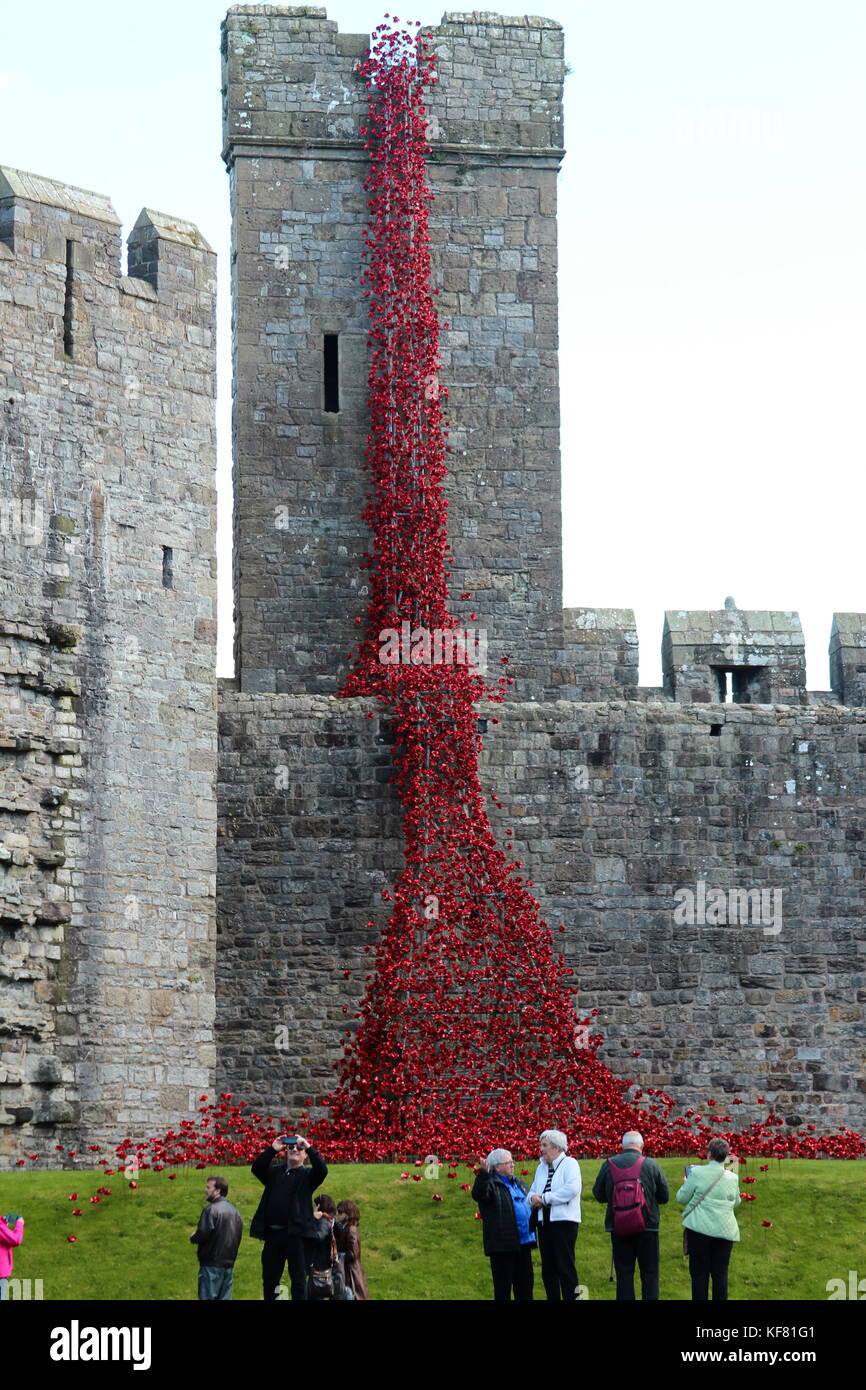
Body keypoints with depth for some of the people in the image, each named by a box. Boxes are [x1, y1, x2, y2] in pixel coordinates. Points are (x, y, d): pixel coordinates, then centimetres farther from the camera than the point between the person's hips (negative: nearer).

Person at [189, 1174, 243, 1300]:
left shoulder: (211, 1210, -14)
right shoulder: (235, 1211, 11)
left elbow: (203, 1235, -21)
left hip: (211, 1265, -7)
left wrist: (193, 1238, 0)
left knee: (208, 1296, -3)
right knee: (224, 1297, 10)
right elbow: (238, 1237, 14)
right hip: (229, 1264, 7)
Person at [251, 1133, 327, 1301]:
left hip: (295, 1234, -4)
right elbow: (257, 1168, 0)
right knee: (269, 1280, 9)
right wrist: (272, 1149, -8)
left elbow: (322, 1170, -13)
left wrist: (308, 1147, -14)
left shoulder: (307, 1175, 6)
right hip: (272, 1233, 4)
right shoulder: (274, 1172, 15)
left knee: (298, 1279, 1)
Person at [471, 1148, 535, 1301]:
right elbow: (478, 1195, -29)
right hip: (503, 1244, -8)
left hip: (523, 1242, 8)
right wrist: (484, 1174, -41)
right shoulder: (491, 1184, -8)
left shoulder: (519, 1183, 18)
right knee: (503, 1284, -2)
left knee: (525, 1282, 13)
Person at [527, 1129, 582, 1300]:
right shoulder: (541, 1167, 19)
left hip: (564, 1220, -8)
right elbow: (533, 1191, 20)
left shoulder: (570, 1164, -4)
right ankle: (553, 1299, 15)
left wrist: (545, 1199, -15)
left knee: (565, 1266, -9)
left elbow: (572, 1188, -19)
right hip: (544, 1221, 8)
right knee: (548, 1268, 9)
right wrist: (533, 1198, -6)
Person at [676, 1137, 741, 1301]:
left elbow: (681, 1198, 0)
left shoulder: (697, 1173, -8)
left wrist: (686, 1184, 19)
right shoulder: (733, 1178, 1)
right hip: (725, 1231, 2)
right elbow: (736, 1202, 17)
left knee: (699, 1273, 5)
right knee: (720, 1274, 8)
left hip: (700, 1229, -2)